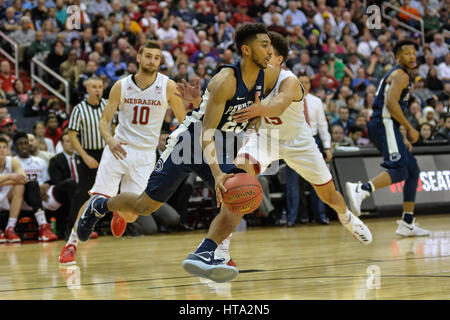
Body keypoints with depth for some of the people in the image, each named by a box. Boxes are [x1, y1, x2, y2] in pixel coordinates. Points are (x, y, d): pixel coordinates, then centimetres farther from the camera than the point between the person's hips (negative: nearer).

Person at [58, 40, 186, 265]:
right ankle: (71, 243, 3)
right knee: (97, 198, -9)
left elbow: (184, 121, 2)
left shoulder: (168, 87, -6)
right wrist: (109, 140, -18)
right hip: (118, 148, 0)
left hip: (145, 153, 0)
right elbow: (104, 120, 0)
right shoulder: (121, 86, -3)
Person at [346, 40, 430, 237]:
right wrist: (410, 129, -14)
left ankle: (407, 224, 12)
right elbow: (391, 103, -20)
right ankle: (361, 190, -46)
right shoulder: (400, 75, -6)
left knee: (413, 171, 13)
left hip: (386, 126, 10)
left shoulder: (397, 75, 27)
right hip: (384, 125, -10)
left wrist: (402, 139, 26)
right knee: (399, 171, -26)